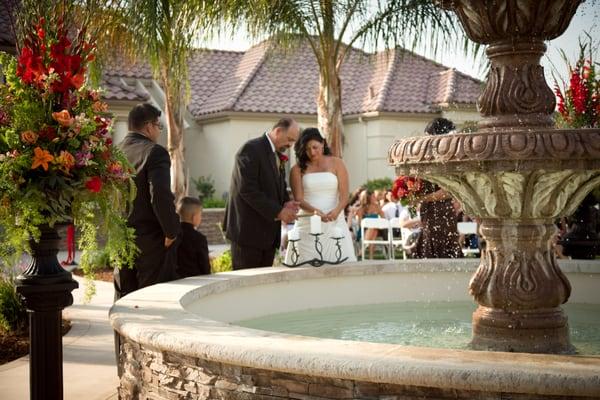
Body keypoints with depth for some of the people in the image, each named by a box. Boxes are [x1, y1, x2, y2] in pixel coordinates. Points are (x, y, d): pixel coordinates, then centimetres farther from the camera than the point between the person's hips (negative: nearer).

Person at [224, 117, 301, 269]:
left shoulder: (277, 155, 16)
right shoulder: (251, 150, -12)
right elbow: (247, 190, -20)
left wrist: (286, 203, 1)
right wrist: (277, 212, -20)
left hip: (269, 233, 8)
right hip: (249, 231, -8)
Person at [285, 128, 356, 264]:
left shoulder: (336, 164, 7)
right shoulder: (298, 169, 6)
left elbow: (344, 195, 0)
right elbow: (299, 199, -3)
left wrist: (336, 211, -20)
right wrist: (315, 211, -22)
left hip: (334, 222, 1)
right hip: (308, 225, 0)